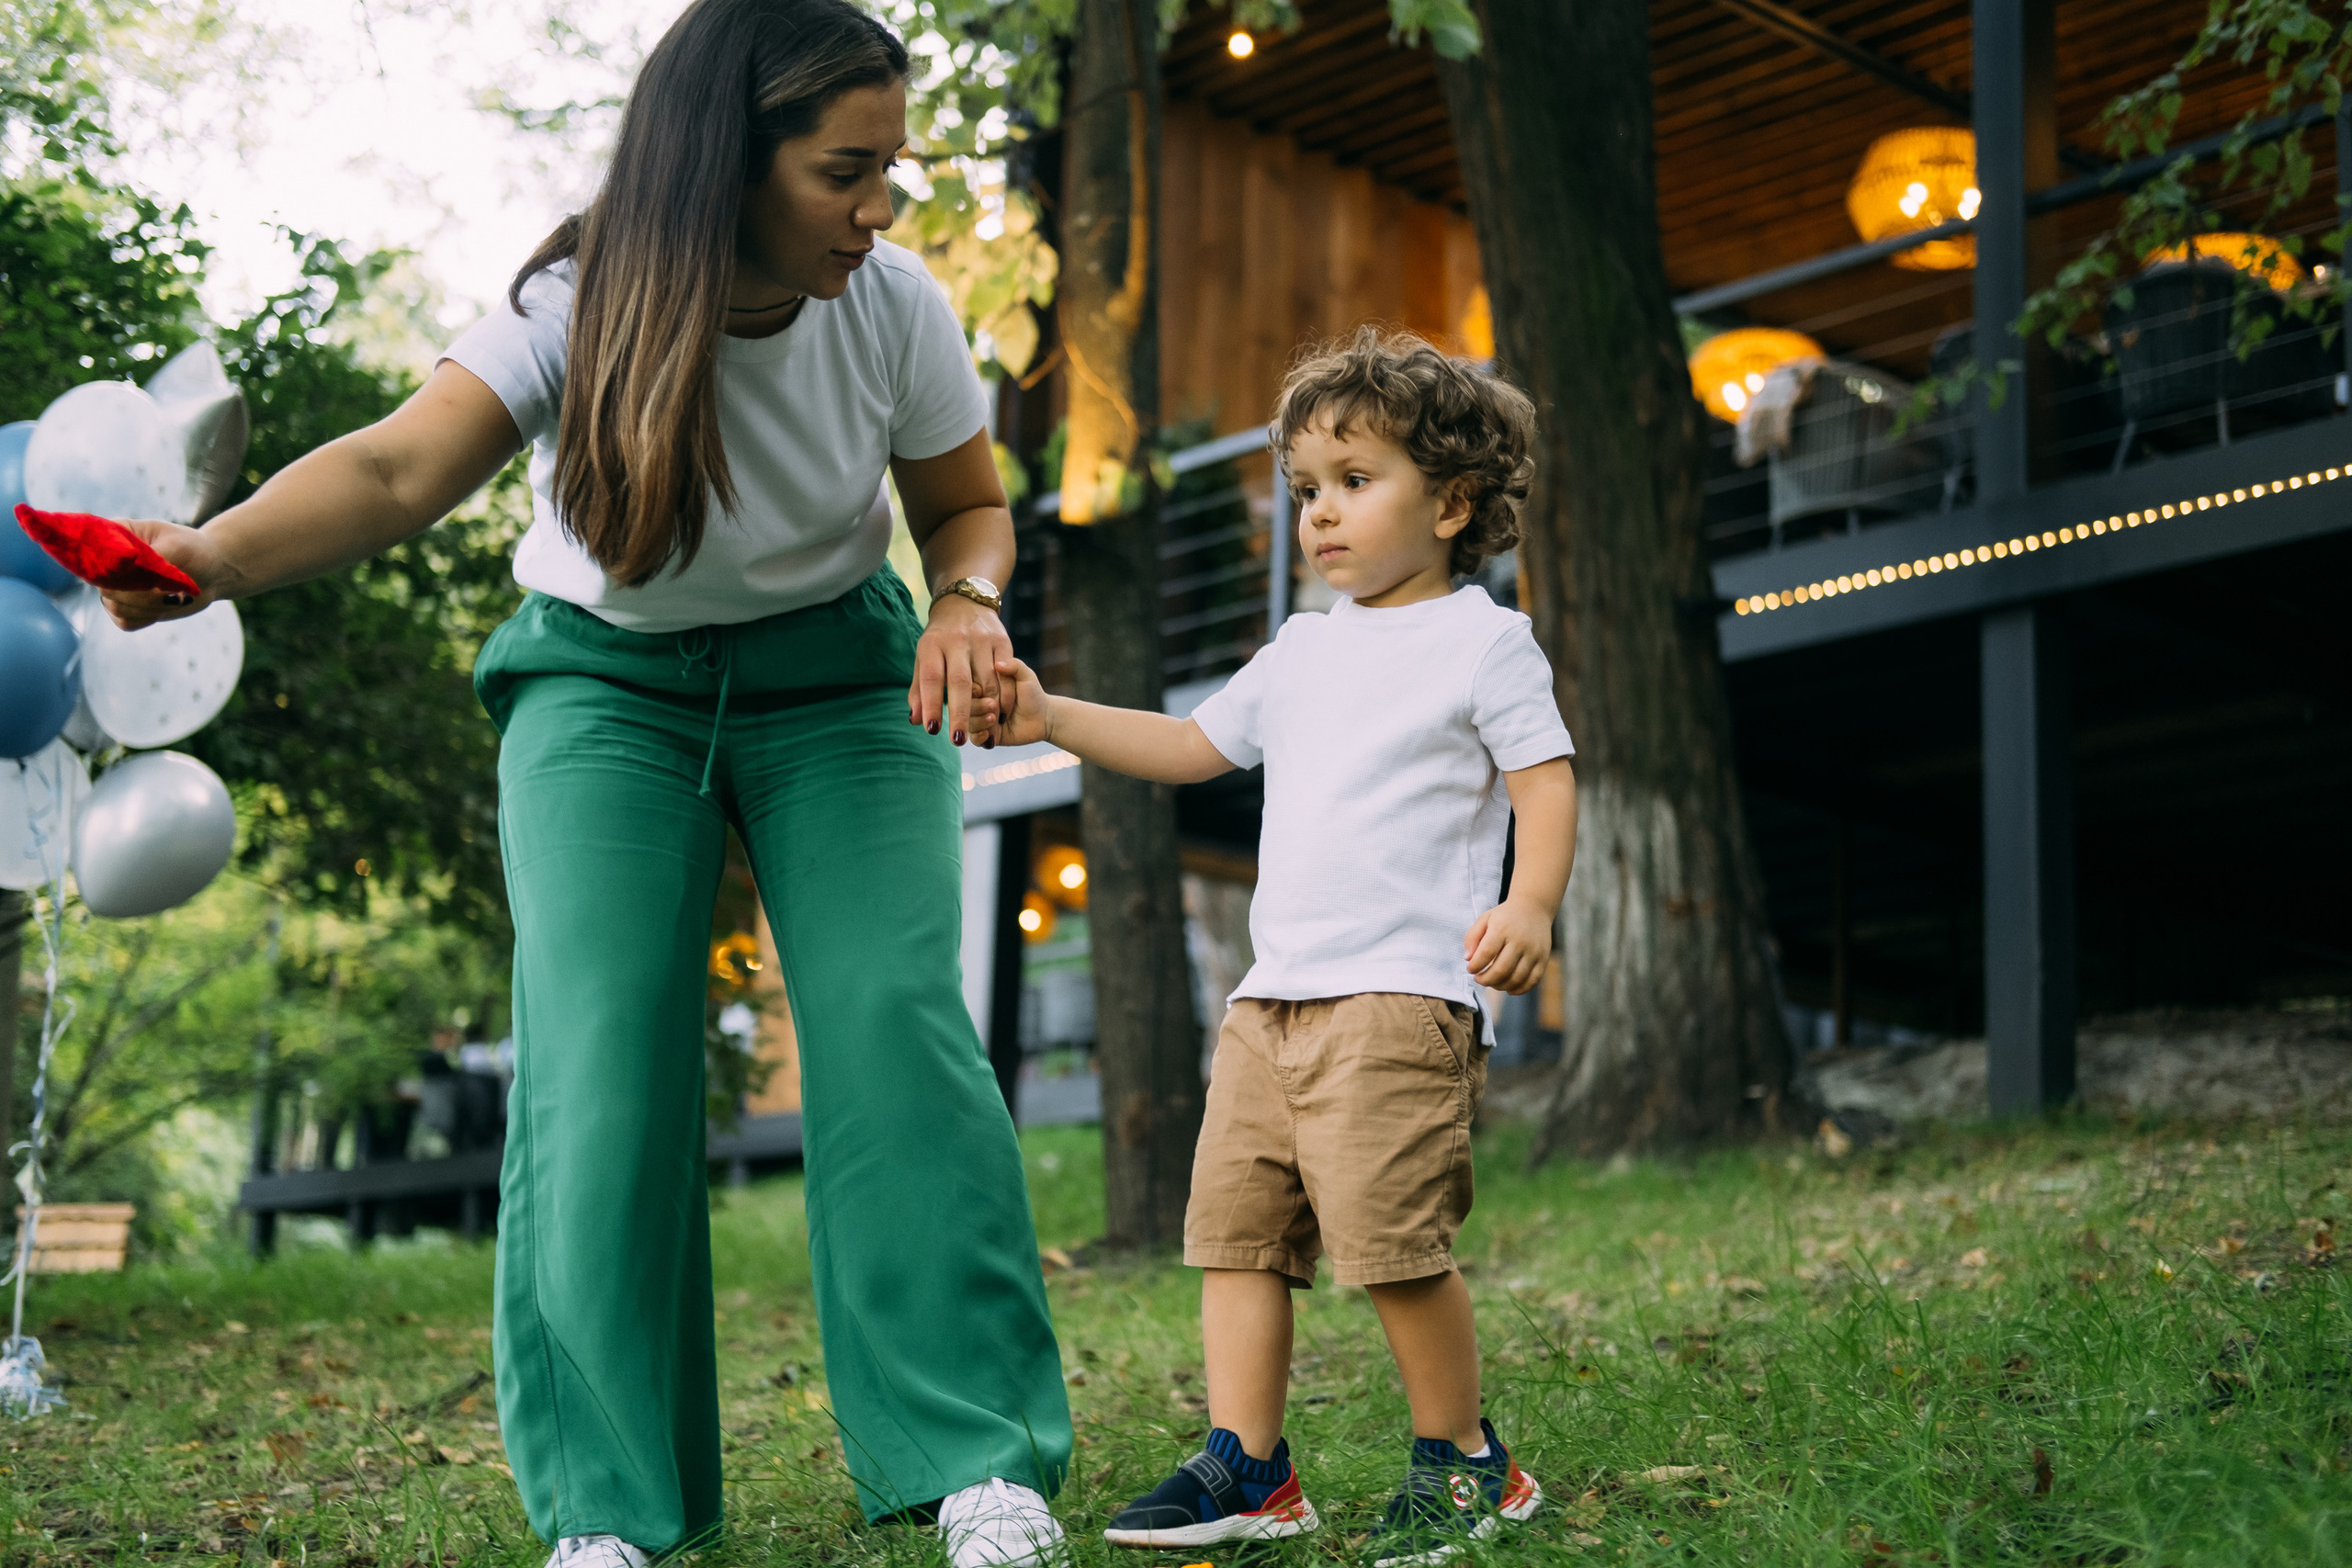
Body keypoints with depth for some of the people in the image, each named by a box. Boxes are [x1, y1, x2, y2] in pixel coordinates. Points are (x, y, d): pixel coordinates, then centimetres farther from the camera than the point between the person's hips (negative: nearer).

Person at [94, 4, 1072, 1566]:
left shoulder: (895, 306, -16)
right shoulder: (579, 311, -24)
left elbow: (969, 507, 1)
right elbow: (399, 465, -41)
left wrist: (967, 604, -22)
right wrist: (219, 551, -61)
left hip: (835, 677, 1)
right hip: (604, 681, -1)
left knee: (892, 1012, -17)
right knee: (601, 1050, -14)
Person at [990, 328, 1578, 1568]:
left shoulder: (1483, 639, 3)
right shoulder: (1301, 651, 22)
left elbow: (1545, 779, -3)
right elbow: (1191, 745, 28)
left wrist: (1530, 906, -21)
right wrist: (1054, 717, 17)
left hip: (1402, 989, -7)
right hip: (1274, 994, 8)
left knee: (1389, 1234, -14)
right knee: (1234, 1223, 3)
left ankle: (1461, 1460, 4)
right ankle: (1245, 1468, 8)